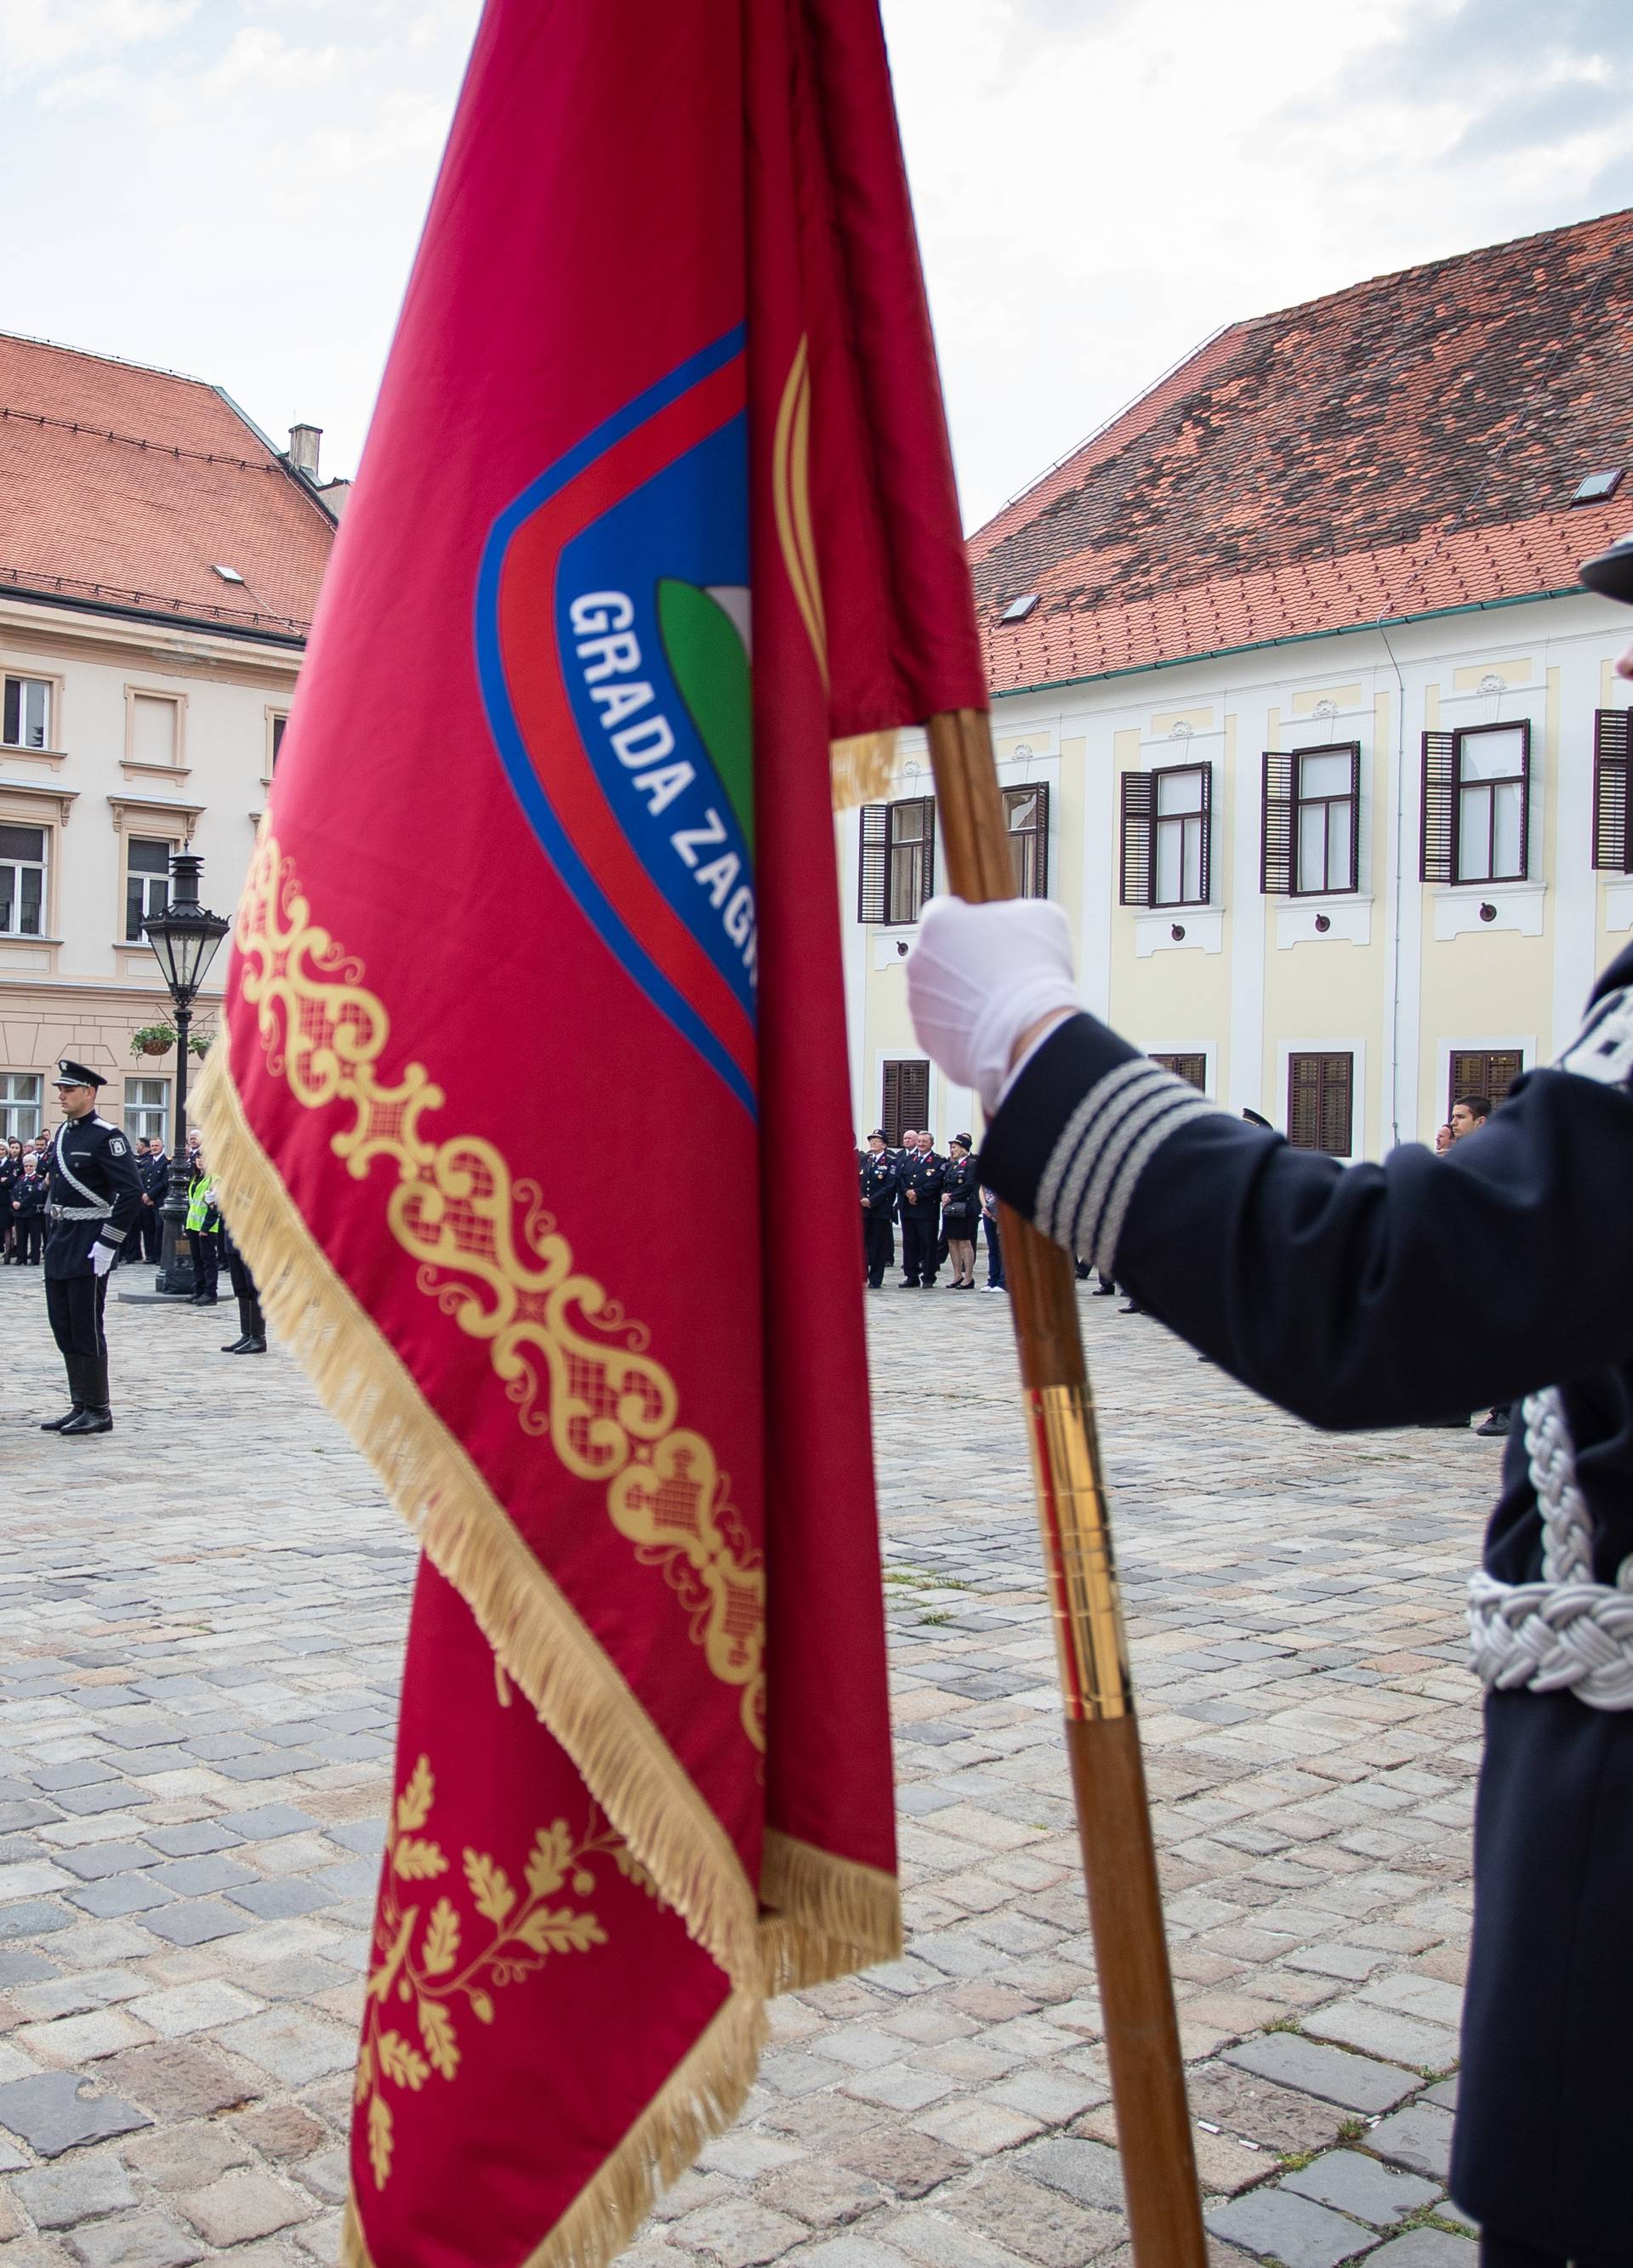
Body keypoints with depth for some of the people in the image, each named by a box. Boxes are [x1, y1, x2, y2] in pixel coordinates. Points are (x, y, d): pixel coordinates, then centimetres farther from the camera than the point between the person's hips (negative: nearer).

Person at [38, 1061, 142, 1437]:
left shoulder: (106, 1137, -12)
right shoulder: (61, 1134, 13)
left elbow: (132, 1193, -18)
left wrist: (107, 1244, -20)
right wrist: (52, 1237, 15)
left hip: (88, 1248, -9)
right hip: (59, 1245, 9)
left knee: (86, 1329, -4)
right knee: (63, 1328, 11)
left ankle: (98, 1412, 5)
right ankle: (80, 1406, 20)